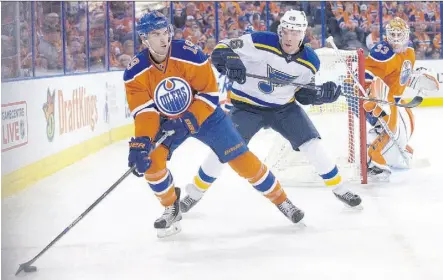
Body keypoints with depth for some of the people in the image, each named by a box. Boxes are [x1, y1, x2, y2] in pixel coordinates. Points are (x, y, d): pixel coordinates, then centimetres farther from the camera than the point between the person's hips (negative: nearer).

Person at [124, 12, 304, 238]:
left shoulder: (188, 54, -27)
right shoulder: (135, 72, -20)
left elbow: (209, 92, -19)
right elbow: (143, 112, -23)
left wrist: (189, 121, -29)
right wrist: (141, 141, -40)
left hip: (204, 114, -2)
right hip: (165, 122, 2)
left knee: (240, 158, -6)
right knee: (150, 159, -21)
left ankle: (281, 200, 12)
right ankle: (171, 208, 4)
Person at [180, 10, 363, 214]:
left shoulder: (310, 62, -9)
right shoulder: (260, 42, -23)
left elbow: (303, 94, 4)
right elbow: (222, 49, -21)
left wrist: (323, 94, -16)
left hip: (284, 107, 3)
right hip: (247, 105, -3)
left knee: (312, 144, -7)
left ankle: (338, 188, 13)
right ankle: (196, 191, 7)